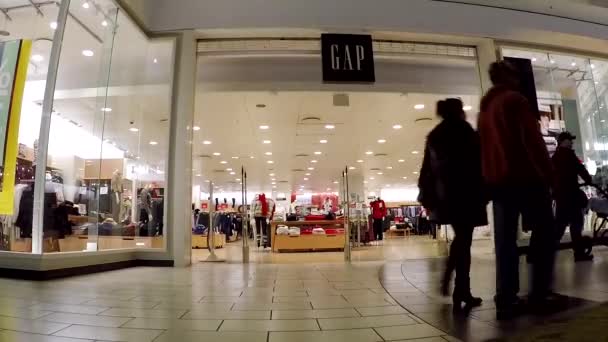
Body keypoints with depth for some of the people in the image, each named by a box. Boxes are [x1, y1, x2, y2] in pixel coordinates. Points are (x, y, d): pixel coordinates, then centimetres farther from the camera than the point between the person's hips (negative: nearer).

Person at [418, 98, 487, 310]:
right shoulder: (463, 130, -3)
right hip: (465, 192, -6)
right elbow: (476, 161, -9)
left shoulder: (434, 136, 13)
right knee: (464, 240, 0)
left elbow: (428, 168, 9)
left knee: (460, 237, 20)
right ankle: (461, 292, 4)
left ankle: (448, 280, 15)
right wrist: (483, 190, -5)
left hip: (443, 195, 6)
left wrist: (427, 196, 10)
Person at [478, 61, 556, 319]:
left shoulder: (484, 109, 20)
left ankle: (506, 301, 3)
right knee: (544, 233, 5)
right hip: (525, 177, -6)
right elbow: (533, 139, -11)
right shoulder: (515, 99, -2)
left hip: (496, 180, 7)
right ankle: (540, 294, 4)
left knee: (505, 241, 3)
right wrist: (547, 172, -8)